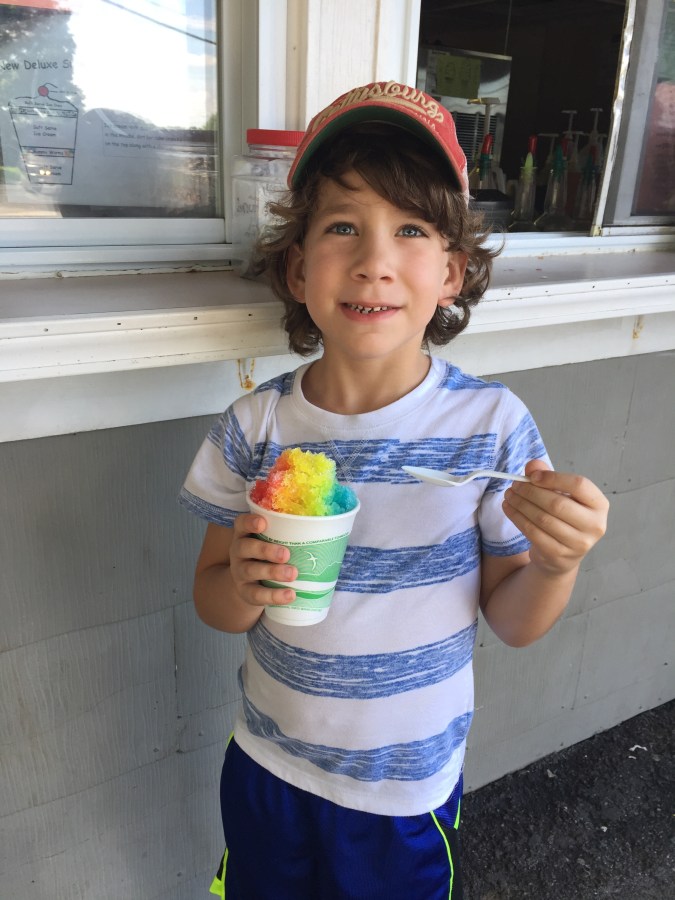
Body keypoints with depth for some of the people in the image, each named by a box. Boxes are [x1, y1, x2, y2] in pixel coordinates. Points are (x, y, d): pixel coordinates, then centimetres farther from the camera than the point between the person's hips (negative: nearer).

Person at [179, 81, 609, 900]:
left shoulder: (491, 423, -18)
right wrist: (244, 588, -26)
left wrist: (556, 563, -29)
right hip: (267, 766, 2)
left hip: (409, 787, -1)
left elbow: (511, 622, -9)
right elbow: (211, 598, -4)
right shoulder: (256, 427, -14)